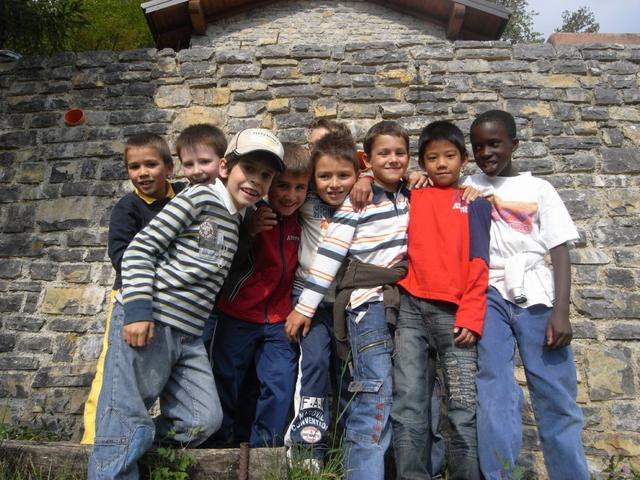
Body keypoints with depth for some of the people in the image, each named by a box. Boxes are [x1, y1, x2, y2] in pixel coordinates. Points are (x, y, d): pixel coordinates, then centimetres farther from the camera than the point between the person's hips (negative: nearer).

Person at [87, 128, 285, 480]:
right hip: (145, 323, -7)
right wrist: (137, 310, -18)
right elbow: (141, 248, -10)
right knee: (128, 426, -5)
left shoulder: (240, 222, 17)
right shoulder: (199, 197, -6)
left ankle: (132, 442, 21)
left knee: (204, 421, 5)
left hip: (189, 334, 8)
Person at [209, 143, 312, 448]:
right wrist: (250, 230, -32)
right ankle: (217, 445, 32)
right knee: (225, 382, 11)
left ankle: (265, 446, 22)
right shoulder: (251, 214, -16)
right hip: (236, 316, -3)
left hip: (279, 321, 3)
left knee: (280, 383, 2)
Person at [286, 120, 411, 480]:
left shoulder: (411, 198, 11)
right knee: (377, 401, -9)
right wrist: (305, 307, -12)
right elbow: (329, 255, -11)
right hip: (369, 304, -6)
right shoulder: (357, 202, -6)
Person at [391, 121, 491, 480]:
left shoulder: (475, 203, 11)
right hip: (411, 308, 2)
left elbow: (479, 264, 3)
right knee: (408, 406, -1)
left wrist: (470, 316, -7)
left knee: (464, 408, -3)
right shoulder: (412, 197, 16)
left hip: (454, 313, -1)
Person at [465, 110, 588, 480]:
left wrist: (561, 311, -6)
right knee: (495, 393, -8)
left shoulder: (539, 188, 11)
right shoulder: (469, 188, 14)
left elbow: (560, 251, 5)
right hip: (488, 295, 0)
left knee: (557, 397, 1)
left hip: (535, 296, 0)